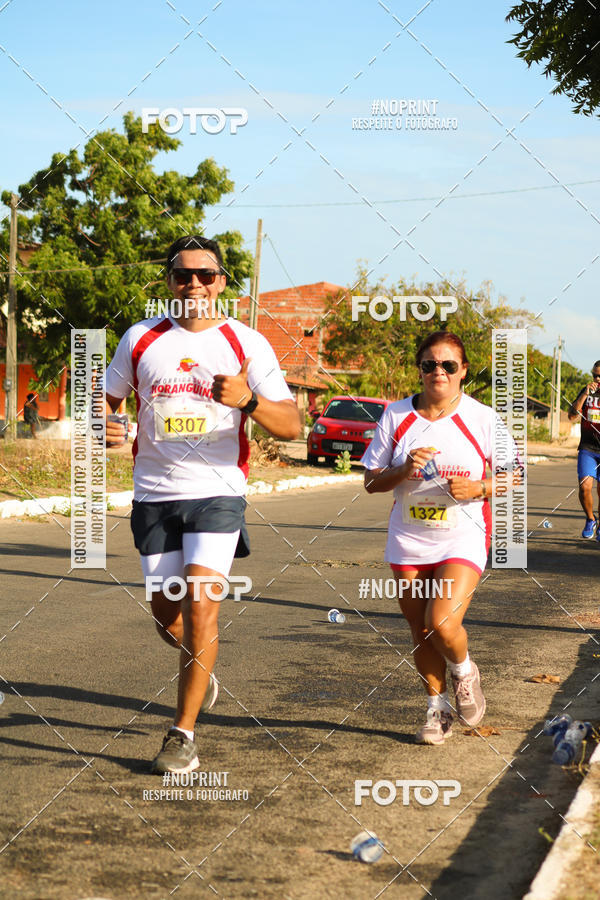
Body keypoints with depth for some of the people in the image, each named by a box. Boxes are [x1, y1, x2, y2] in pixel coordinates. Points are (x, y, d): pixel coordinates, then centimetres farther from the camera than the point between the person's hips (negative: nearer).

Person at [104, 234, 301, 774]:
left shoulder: (247, 344, -1)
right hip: (154, 492, 3)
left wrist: (247, 400, -24)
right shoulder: (141, 339, 5)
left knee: (200, 602, -18)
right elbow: (107, 398, 17)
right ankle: (201, 663, 44)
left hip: (217, 490, -3)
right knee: (167, 613, 7)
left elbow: (291, 426, -4)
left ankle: (184, 734, -8)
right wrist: (103, 426, -6)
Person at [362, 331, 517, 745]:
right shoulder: (396, 416, 1)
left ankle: (464, 671, 14)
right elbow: (371, 481, 4)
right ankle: (438, 707, 28)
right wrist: (404, 470, -16)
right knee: (421, 632, 8)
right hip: (409, 542, 3)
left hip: (462, 539, -3)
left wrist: (478, 488, -16)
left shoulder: (482, 419, -4)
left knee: (443, 625, -19)